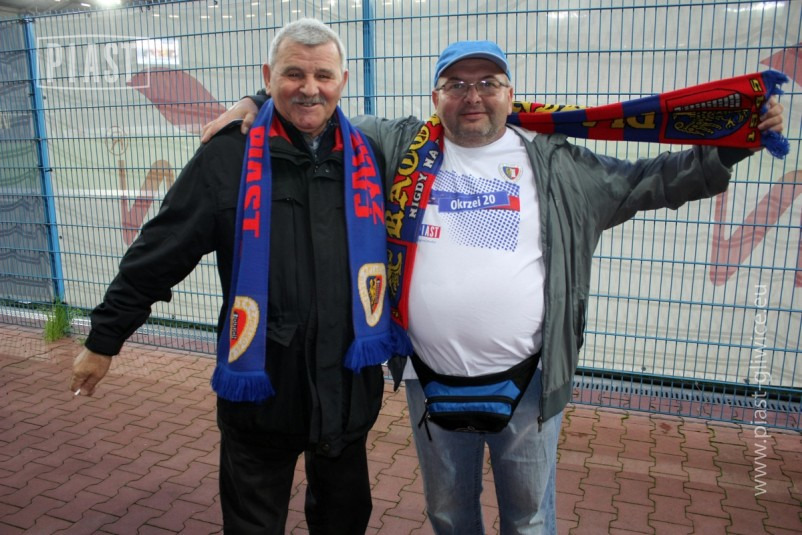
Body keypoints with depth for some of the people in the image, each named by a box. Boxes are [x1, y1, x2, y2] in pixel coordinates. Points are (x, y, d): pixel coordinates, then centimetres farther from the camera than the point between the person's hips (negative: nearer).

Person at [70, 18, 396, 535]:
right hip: (259, 389, -2)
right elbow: (158, 254, -3)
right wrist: (104, 340, 2)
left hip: (349, 386, 3)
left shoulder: (370, 156, -1)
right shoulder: (228, 156, -8)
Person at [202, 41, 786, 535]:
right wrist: (258, 105, 1)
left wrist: (727, 149, -3)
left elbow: (646, 181, 5)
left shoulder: (554, 163, 1)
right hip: (430, 382, 1)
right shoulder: (401, 148, 2)